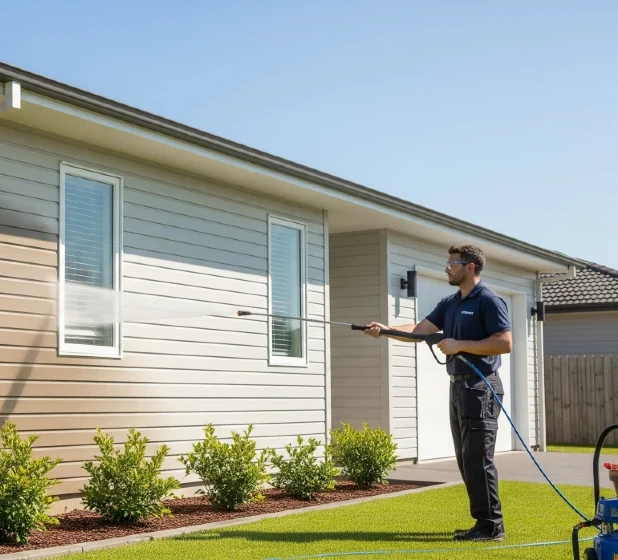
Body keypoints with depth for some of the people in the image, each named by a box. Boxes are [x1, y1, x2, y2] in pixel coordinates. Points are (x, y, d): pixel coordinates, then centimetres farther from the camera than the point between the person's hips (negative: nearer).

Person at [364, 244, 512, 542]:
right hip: (458, 386, 9)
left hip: (480, 387, -9)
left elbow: (505, 343, -18)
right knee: (466, 459, 10)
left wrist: (460, 345, -18)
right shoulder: (449, 303, 15)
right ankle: (484, 522, 16)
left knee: (478, 458, -9)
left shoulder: (489, 301, -11)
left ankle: (492, 526, -4)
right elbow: (420, 330, 10)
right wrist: (386, 330, -3)